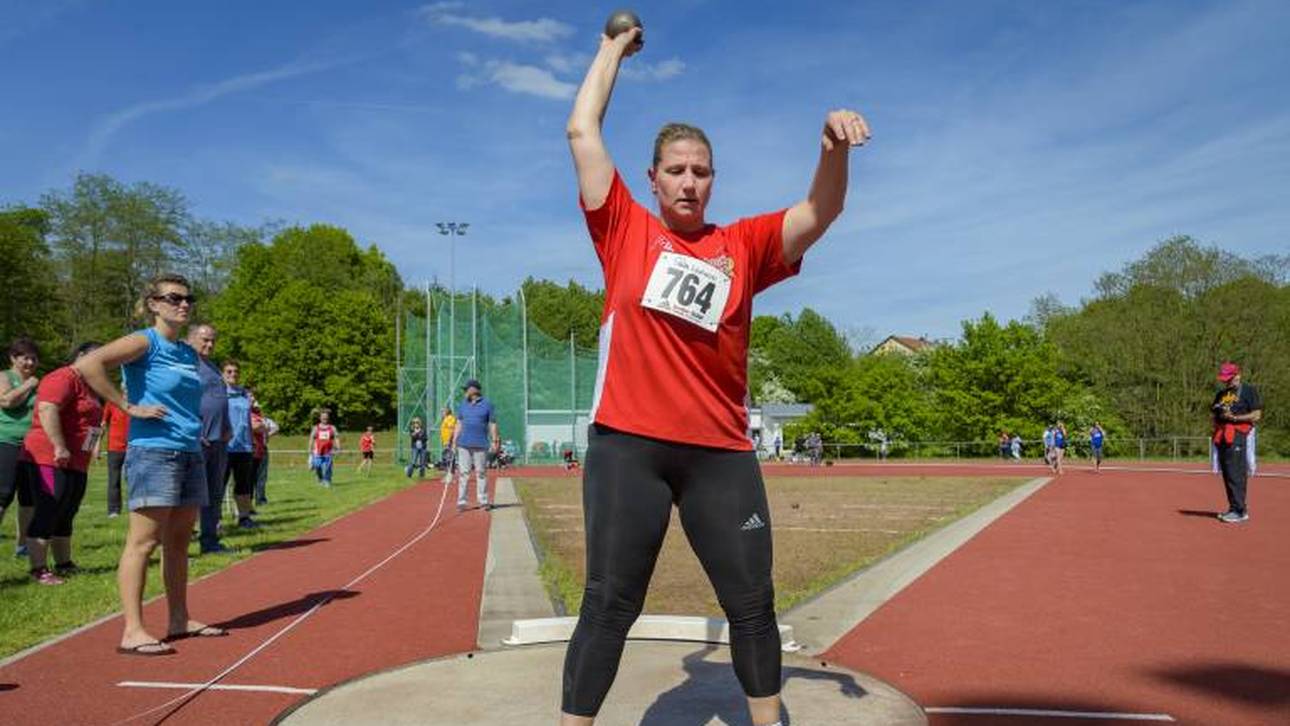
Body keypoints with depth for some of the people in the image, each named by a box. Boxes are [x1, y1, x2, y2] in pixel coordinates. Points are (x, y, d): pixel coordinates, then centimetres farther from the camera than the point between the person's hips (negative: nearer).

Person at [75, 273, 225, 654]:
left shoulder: (189, 353, 15)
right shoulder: (145, 341, -7)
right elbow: (87, 364, -22)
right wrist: (129, 406, -19)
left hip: (190, 454, 8)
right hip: (153, 451, -8)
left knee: (179, 541, 12)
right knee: (144, 541, -6)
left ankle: (179, 620, 21)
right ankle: (133, 631, -2)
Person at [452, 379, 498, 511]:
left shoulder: (487, 404, 2)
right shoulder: (462, 404, 12)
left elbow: (492, 424, 2)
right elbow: (459, 423, 13)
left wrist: (494, 441, -4)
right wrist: (454, 441, 7)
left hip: (481, 445, -3)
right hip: (464, 444, 3)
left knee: (481, 473, 2)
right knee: (463, 473, 0)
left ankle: (483, 501, 9)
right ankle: (462, 501, 3)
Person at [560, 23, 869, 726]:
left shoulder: (744, 245, 9)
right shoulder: (625, 231, 6)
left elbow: (820, 212, -3)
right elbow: (582, 130, 7)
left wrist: (834, 144, -22)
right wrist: (613, 48, 18)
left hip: (720, 452, 3)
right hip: (627, 445, -2)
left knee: (752, 603, 10)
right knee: (608, 607, 2)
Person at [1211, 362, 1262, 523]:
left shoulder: (1249, 391, 0)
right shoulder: (1221, 394, 20)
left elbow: (1256, 415, -7)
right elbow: (1215, 415, 26)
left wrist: (1234, 417, -16)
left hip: (1238, 436, -7)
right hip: (1222, 437, 7)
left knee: (1235, 474, -12)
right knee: (1227, 474, 9)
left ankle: (1240, 511, -11)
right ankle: (1234, 508, 16)